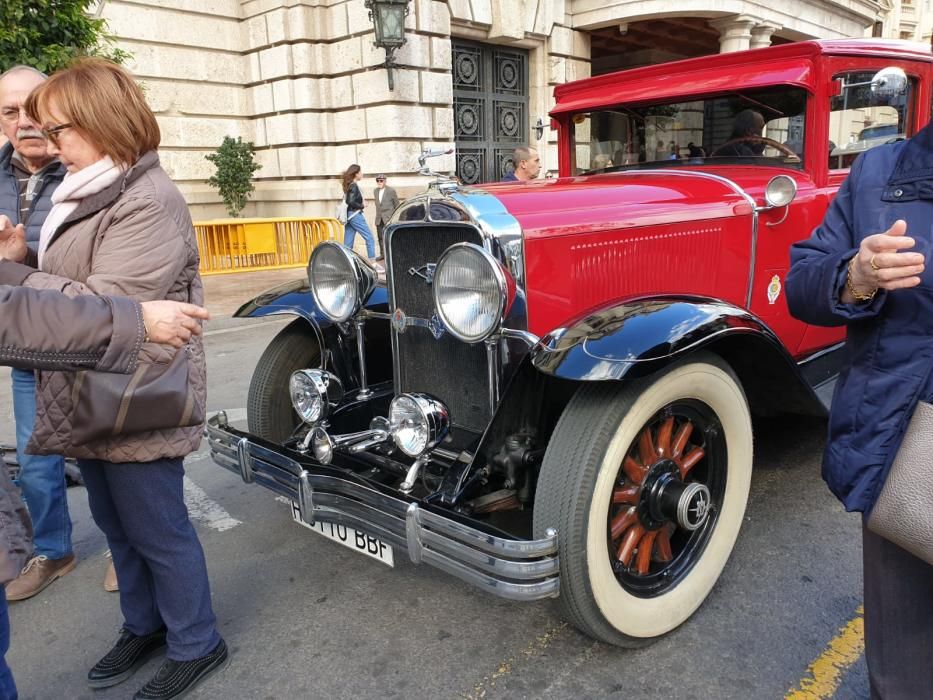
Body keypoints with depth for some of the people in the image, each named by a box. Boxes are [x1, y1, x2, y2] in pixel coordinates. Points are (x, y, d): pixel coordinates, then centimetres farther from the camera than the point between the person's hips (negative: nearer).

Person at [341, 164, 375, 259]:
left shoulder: (349, 185, 14)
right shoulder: (354, 186, -12)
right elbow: (351, 202, -22)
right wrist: (362, 206, -9)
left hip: (349, 215, 9)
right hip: (355, 215, -9)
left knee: (347, 243, 7)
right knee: (369, 238, -3)